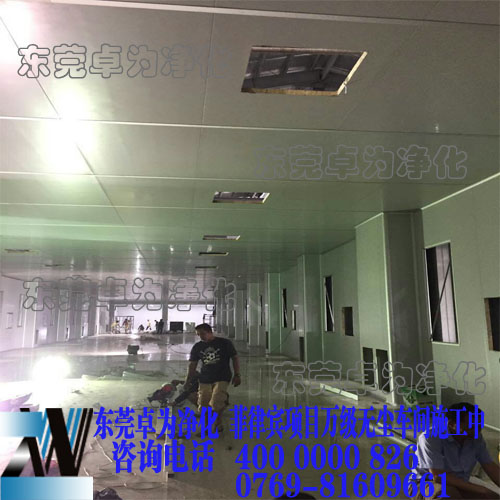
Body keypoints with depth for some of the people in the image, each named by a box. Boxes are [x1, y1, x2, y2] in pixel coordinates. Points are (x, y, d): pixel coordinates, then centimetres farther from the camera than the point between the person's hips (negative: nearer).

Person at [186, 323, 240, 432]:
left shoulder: (225, 343, -1)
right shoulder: (197, 347, 8)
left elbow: (235, 358, 3)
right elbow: (192, 365, 10)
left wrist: (237, 375, -4)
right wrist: (187, 382, 6)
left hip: (222, 378, -4)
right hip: (205, 379, 4)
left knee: (216, 403, -19)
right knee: (202, 407, -1)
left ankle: (218, 424, 7)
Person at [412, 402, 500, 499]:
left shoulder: (476, 438, -3)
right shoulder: (430, 438, -23)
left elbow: (491, 467, 2)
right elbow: (438, 477, -26)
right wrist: (479, 489, -24)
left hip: (458, 487, 7)